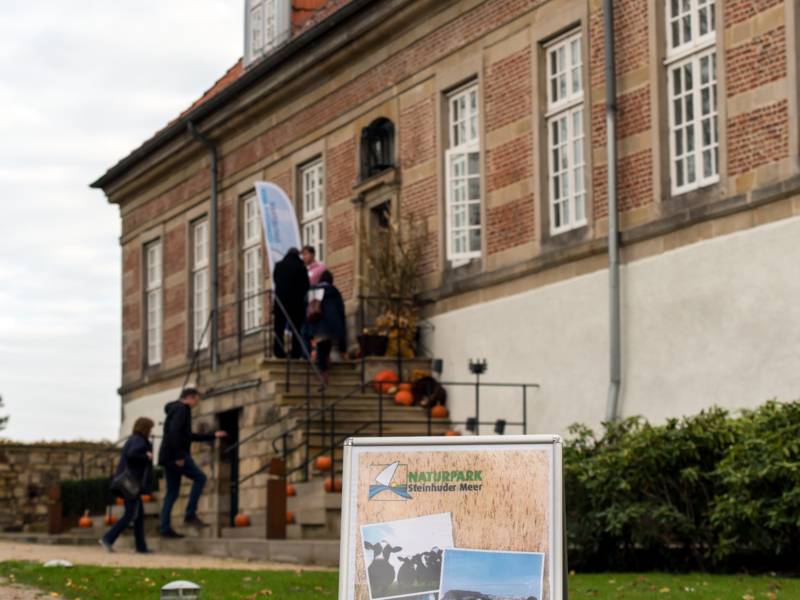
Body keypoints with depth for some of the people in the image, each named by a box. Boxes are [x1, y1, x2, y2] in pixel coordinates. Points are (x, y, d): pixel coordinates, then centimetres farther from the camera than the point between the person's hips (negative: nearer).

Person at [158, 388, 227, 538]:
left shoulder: (175, 409, 25)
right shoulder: (181, 409, -7)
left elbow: (189, 436, 32)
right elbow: (174, 432, -22)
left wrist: (213, 436, 33)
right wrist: (179, 455, -24)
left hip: (168, 457, 10)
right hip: (174, 455, -10)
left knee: (172, 492, 8)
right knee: (200, 478, -7)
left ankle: (165, 528, 3)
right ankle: (190, 515, -10)